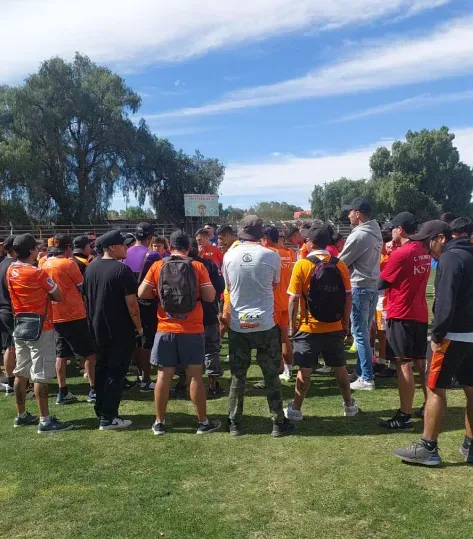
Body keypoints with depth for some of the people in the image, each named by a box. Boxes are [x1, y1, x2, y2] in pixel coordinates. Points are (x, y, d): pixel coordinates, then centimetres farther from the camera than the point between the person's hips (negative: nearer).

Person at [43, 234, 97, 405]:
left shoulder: (45, 264, 7)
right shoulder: (69, 263, -12)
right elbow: (82, 286, -3)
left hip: (55, 316, 7)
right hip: (74, 315, -7)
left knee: (61, 354, 12)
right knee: (89, 352, 2)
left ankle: (62, 392, 14)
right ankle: (93, 390, 4)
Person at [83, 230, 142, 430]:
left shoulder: (90, 267, 5)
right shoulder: (122, 269, -17)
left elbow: (86, 298, 12)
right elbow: (131, 303, -18)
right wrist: (139, 326, -8)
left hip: (97, 329, 7)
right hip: (120, 331, -7)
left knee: (100, 370, 17)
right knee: (115, 373, 1)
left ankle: (101, 411, 27)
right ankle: (108, 418, 5)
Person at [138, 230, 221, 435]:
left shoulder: (158, 266, 1)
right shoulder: (198, 267, -3)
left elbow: (142, 293, -2)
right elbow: (210, 296, -7)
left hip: (166, 330, 1)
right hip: (192, 330, -1)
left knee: (163, 376, 8)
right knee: (195, 376, 5)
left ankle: (159, 423, 17)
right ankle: (203, 422, 15)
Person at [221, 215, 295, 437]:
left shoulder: (229, 256, -3)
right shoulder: (271, 256, -8)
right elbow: (274, 285, 7)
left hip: (237, 325, 2)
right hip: (265, 324, -1)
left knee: (238, 376, 12)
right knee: (271, 376, 10)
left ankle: (234, 424, 19)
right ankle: (278, 423, 17)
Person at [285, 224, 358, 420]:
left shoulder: (302, 265, -10)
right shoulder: (339, 265, -2)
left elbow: (294, 299, -11)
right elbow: (348, 297, 1)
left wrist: (292, 324, -1)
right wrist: (346, 323, 11)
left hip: (309, 328, -3)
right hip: (335, 328, 3)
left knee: (305, 370, 5)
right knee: (340, 367, 16)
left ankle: (295, 409, 14)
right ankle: (349, 405, 28)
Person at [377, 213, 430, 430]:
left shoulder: (400, 254, -15)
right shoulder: (424, 253, 9)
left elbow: (381, 283, -9)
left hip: (400, 315, -8)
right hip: (420, 314, 8)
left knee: (404, 365, -5)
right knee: (420, 362, 17)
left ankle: (405, 417, -1)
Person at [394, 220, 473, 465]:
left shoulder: (450, 258, -13)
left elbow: (445, 302, -22)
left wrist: (437, 335, -16)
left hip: (453, 335, -9)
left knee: (435, 389, -2)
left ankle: (428, 449, 3)